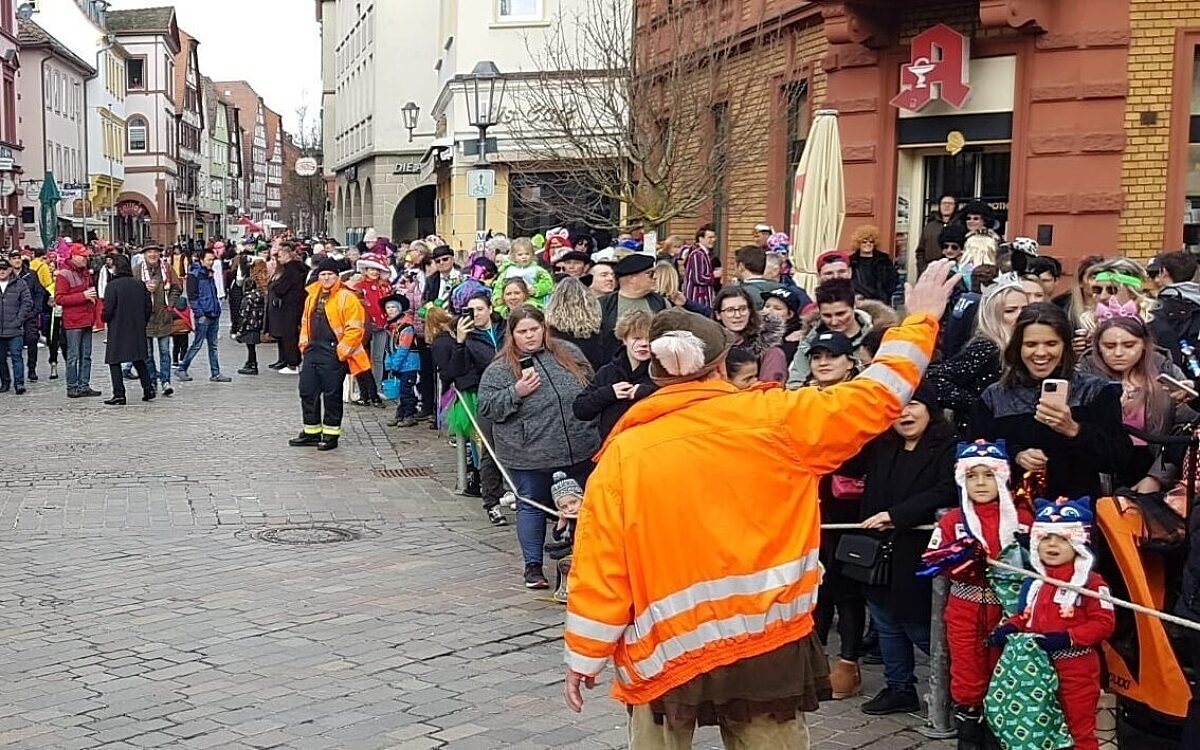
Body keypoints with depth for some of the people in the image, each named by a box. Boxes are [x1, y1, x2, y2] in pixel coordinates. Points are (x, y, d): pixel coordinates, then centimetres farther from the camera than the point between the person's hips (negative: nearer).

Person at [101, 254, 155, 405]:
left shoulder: (112, 286, -14)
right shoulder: (139, 284, 3)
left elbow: (108, 310, -16)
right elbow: (148, 307, 7)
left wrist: (105, 319, 4)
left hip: (117, 330, -6)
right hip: (137, 329, 6)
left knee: (114, 362, 2)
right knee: (139, 360, 17)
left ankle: (119, 394, -2)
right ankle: (149, 389, 16)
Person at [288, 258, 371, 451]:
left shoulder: (347, 298, -10)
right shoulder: (312, 297, 14)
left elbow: (355, 328, -14)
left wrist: (342, 351, -15)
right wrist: (304, 344, 15)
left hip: (333, 354, -7)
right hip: (312, 351, 7)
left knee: (332, 395, 0)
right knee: (307, 391, 10)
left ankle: (331, 435, 11)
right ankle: (311, 432, 22)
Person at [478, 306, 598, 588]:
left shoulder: (569, 353, 5)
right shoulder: (500, 369, -4)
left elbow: (592, 387, 15)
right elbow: (486, 407, -7)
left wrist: (591, 428, 9)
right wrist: (516, 392, -20)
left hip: (578, 449, 3)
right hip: (529, 456, -3)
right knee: (532, 506, 7)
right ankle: (533, 565, 19)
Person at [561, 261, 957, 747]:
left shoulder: (624, 452, -7)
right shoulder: (773, 419, -7)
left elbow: (600, 564, -6)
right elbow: (874, 399, 2)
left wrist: (584, 656, 4)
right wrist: (921, 320, 15)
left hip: (661, 650, 0)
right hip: (767, 642, 0)